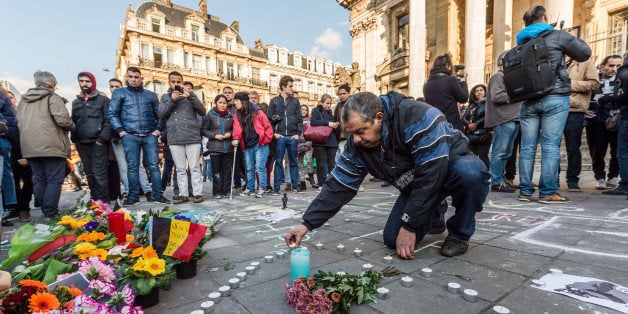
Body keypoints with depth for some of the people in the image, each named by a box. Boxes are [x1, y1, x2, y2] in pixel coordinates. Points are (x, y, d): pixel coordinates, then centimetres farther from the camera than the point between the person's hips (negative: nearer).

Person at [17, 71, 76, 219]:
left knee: (40, 181, 13)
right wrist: (72, 126, 2)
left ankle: (46, 212, 20)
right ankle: (50, 215, -5)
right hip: (51, 147, -7)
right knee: (54, 181, -3)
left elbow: (19, 122, 20)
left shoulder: (23, 100, 18)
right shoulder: (52, 98, -6)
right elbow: (63, 119, -17)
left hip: (29, 148, 7)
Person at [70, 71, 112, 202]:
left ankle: (103, 199, -2)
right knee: (89, 173, 10)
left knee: (99, 172, -8)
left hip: (97, 143, -6)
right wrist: (74, 138, 11)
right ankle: (94, 198, 18)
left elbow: (108, 121, -5)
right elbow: (73, 122, 23)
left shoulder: (103, 100, 2)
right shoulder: (76, 102, 19)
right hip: (82, 144, 6)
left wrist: (102, 138, -13)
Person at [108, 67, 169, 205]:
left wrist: (157, 130, 4)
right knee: (132, 167, 1)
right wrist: (121, 131, -5)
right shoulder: (119, 93, 11)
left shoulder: (151, 95, 16)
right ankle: (133, 196, 9)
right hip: (130, 136, -1)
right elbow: (112, 114, 5)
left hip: (150, 136, 1)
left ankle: (158, 194, 4)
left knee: (154, 166, -1)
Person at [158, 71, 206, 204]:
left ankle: (198, 193, 3)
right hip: (174, 139, 2)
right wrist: (172, 100, -6)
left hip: (193, 137, -2)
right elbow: (161, 114, 5)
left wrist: (190, 97, -10)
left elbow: (202, 112, 1)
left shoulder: (190, 95, 13)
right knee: (180, 169, 5)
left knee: (194, 167, -2)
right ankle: (183, 194, 10)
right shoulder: (165, 97, 18)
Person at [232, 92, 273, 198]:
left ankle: (261, 189, 4)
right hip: (247, 146, 5)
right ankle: (249, 188, 24)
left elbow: (268, 127, -4)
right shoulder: (237, 115, 9)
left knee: (259, 167, -5)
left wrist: (265, 141, -7)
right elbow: (237, 128, -4)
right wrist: (236, 139, -22)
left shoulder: (257, 112, -6)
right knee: (249, 168, 13)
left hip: (260, 145, -5)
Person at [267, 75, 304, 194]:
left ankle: (295, 185, 18)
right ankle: (276, 187, 10)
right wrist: (274, 133, -5)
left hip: (293, 136, 2)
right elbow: (269, 118, 3)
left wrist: (298, 133, -1)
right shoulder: (274, 101, 6)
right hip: (280, 136, -1)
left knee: (293, 162, 9)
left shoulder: (295, 101, 11)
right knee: (278, 162, 3)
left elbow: (300, 119, 9)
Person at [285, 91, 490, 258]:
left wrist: (409, 226, -29)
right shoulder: (357, 143, -16)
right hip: (415, 186, 5)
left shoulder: (418, 117, -35)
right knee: (393, 240, -8)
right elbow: (339, 186, -14)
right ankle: (434, 217, 23)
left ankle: (460, 233, -10)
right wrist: (307, 224, -19)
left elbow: (430, 176, -36)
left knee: (470, 172, -40)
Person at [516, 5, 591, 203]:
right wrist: (572, 43, 27)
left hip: (529, 100, 4)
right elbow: (585, 53, 10)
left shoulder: (521, 42, 14)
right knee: (550, 146, -3)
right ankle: (547, 193, -2)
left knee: (527, 146, 3)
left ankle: (525, 191, 6)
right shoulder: (557, 36, 3)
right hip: (555, 98, -3)